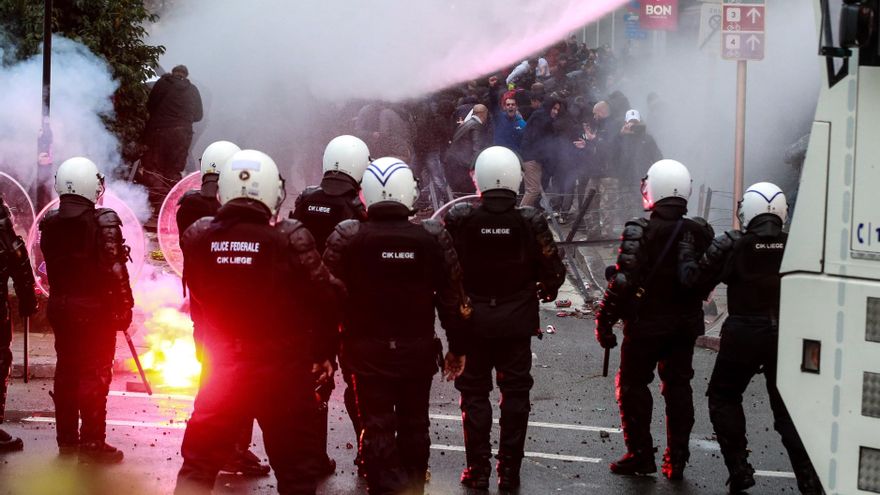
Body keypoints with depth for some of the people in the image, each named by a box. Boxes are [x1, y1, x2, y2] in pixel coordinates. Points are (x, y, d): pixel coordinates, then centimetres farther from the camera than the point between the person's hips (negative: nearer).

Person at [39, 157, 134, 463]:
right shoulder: (103, 222, -15)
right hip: (96, 309, -6)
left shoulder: (50, 223, 3)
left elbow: (52, 265, 10)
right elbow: (115, 270, -16)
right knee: (95, 374, 0)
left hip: (60, 307, 6)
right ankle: (92, 444, 1)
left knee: (66, 371, 14)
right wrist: (124, 307, -9)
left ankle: (67, 440, 22)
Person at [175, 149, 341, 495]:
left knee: (198, 465, 15)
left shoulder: (198, 237, -7)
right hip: (282, 371, -3)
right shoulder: (290, 238, -18)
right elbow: (326, 297, -15)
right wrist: (323, 352, -1)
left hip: (221, 369, 3)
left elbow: (197, 293, 4)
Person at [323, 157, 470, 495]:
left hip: (368, 352, -2)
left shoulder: (346, 237, -11)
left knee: (377, 428, 4)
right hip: (418, 350, 2)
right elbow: (452, 298, -2)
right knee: (414, 426, 18)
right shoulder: (433, 237, -7)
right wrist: (458, 347, 10)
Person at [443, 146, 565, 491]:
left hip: (472, 320, 0)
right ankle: (510, 470, 15)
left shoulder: (459, 219, -13)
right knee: (515, 392, 12)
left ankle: (478, 469, 13)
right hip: (517, 323, 1)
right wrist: (542, 292, 14)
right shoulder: (530, 222, -12)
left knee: (475, 392, 11)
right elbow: (553, 273, -7)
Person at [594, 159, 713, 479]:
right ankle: (676, 460, 16)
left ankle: (641, 455, 11)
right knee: (678, 387, 14)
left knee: (633, 385, 10)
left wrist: (604, 320, -12)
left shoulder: (639, 232, -18)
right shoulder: (700, 232, -3)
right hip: (686, 324, 5)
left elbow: (624, 282, -19)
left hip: (646, 324, -4)